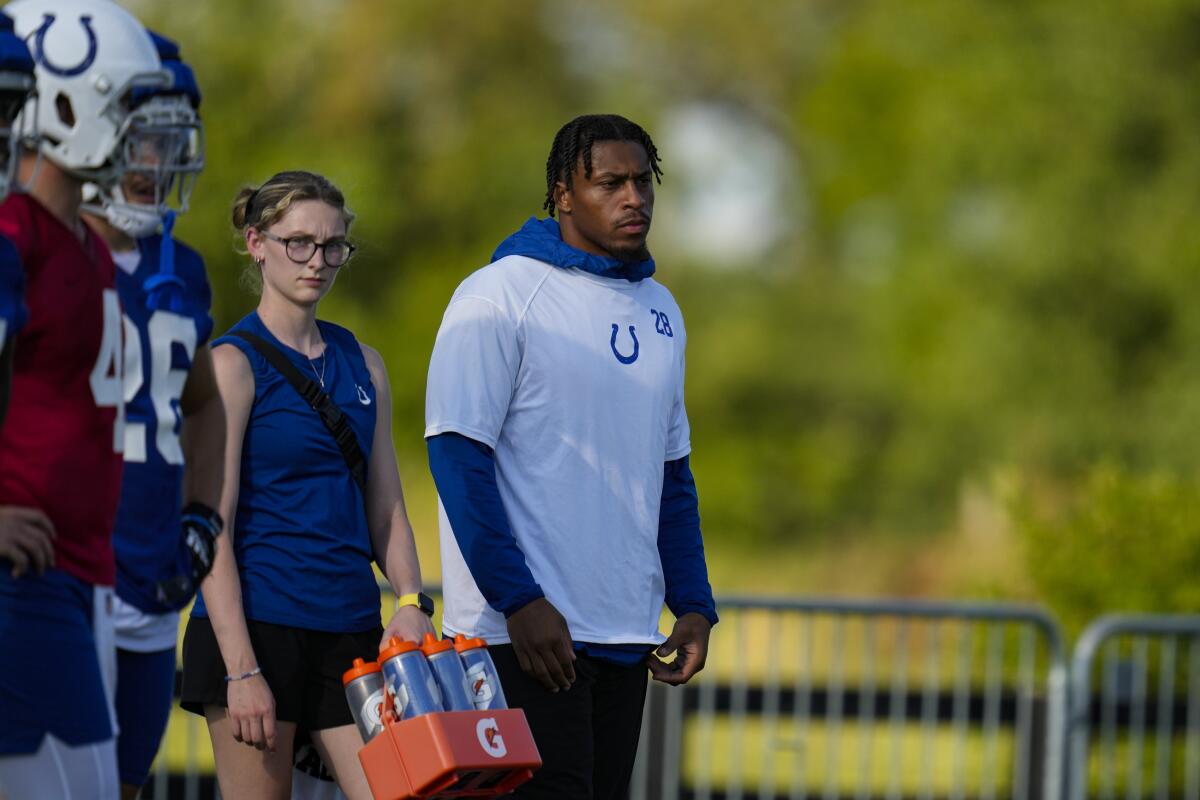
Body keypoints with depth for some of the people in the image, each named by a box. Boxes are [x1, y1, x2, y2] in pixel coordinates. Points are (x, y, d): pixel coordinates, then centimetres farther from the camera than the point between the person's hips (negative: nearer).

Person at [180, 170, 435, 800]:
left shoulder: (361, 364, 14)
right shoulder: (232, 363, -5)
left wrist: (411, 602, -3)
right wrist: (241, 671, -17)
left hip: (353, 631, 5)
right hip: (257, 624, -5)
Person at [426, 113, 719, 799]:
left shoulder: (659, 310, 15)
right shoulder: (501, 295, -7)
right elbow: (458, 454, -12)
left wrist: (694, 605, 11)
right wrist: (518, 601, -18)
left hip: (626, 635, 7)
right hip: (522, 632, -7)